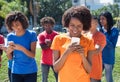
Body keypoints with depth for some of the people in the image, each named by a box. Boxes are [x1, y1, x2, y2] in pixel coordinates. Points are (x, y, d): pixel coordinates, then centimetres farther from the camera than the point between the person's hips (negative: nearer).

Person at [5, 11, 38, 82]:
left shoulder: (31, 34, -9)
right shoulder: (10, 36, 0)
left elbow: (33, 55, -13)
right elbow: (10, 58, 3)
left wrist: (22, 48, -31)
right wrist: (8, 51, -20)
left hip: (30, 71, -2)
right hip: (16, 72, 2)